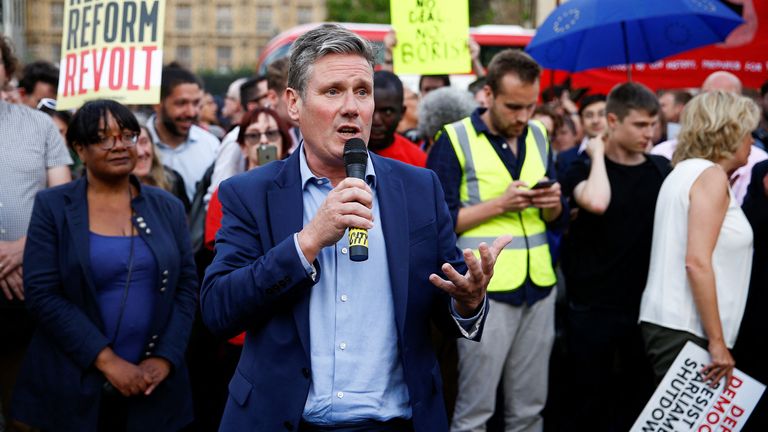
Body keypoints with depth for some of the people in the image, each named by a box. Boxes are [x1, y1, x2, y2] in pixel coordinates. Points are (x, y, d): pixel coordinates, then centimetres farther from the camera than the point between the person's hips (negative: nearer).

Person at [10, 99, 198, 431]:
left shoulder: (167, 207, 7)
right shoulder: (52, 206, -2)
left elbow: (186, 287, 5)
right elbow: (42, 294, -10)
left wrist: (165, 358, -8)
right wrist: (106, 360, -15)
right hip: (73, 387, -2)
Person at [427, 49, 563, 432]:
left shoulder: (538, 135, 11)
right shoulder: (455, 139, -7)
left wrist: (552, 204, -5)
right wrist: (500, 203, -18)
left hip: (538, 285, 5)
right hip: (484, 289, -5)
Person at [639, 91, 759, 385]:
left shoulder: (684, 172, 20)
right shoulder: (712, 175, -9)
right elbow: (697, 262, -18)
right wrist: (717, 341, -18)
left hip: (669, 322, 9)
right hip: (685, 329, -9)